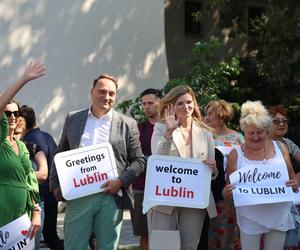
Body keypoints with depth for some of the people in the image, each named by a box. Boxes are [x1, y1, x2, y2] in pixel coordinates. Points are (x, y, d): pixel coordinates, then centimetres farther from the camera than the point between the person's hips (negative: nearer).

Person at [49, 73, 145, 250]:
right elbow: (60, 155, 15)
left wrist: (121, 181, -10)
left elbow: (138, 160, 5)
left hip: (111, 197, -1)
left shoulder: (128, 124, 6)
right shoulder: (73, 119, 11)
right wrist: (55, 185, 5)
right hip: (78, 195, 1)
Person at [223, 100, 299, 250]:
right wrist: (227, 192, -20)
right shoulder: (235, 155, -3)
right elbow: (228, 189, 3)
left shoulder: (279, 148, 2)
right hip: (250, 218, -2)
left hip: (278, 216, 2)